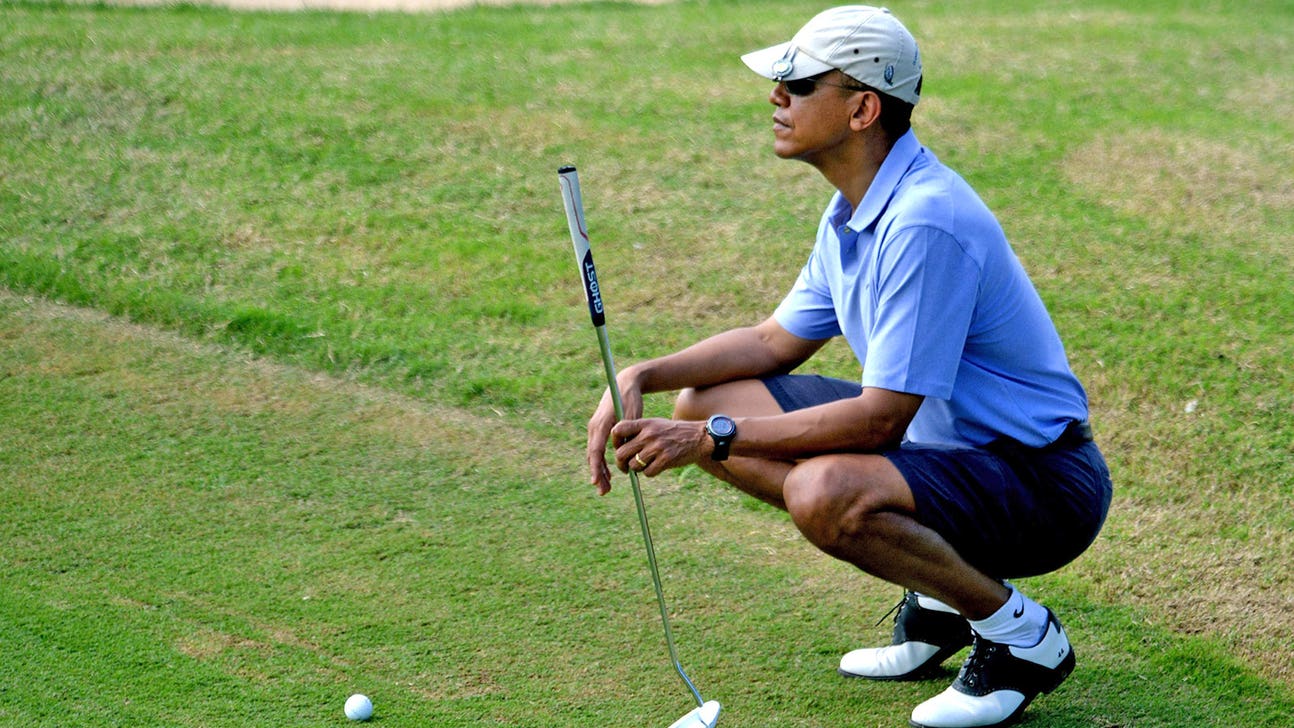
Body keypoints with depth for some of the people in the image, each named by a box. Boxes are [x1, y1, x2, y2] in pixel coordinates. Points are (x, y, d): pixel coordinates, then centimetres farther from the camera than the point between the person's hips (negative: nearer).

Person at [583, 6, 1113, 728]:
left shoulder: (925, 222, -26)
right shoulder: (855, 211, 5)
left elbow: (881, 418, -27)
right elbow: (775, 341, 16)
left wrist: (716, 438, -25)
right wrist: (643, 378, 1)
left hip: (1044, 480, -10)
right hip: (941, 438, 10)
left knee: (826, 493, -37)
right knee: (704, 402, 5)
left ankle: (1021, 633, -8)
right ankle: (940, 593, 11)